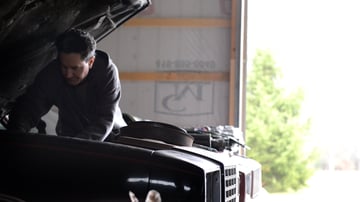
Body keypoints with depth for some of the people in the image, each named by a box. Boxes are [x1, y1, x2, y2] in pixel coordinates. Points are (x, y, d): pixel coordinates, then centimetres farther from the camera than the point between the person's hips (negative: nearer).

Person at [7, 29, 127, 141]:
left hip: (110, 134, 1)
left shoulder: (107, 72, -25)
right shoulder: (50, 74, -19)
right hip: (68, 136, -1)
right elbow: (28, 109, -19)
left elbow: (104, 121, -30)